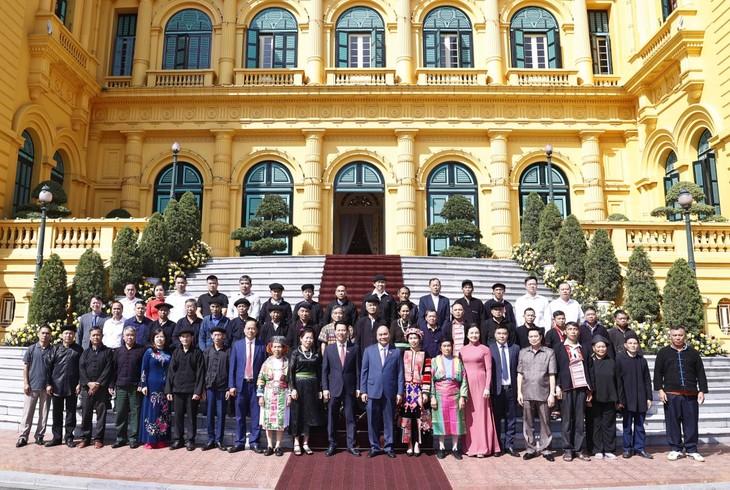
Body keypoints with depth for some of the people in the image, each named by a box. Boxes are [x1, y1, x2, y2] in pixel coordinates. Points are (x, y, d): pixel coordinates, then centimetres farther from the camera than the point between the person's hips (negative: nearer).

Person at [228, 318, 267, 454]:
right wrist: (231, 385, -2)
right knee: (240, 415, 8)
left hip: (256, 384, -1)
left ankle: (254, 442, 14)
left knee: (256, 415, 3)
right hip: (241, 384, 1)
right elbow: (232, 366, 4)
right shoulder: (237, 345, 5)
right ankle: (239, 442, 18)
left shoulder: (262, 346, 1)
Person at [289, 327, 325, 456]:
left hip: (312, 386, 3)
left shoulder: (317, 353, 4)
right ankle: (296, 442, 15)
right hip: (299, 386, -2)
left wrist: (320, 389, 1)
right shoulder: (296, 353, -3)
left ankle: (305, 442, 17)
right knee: (297, 414, 4)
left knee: (309, 414, 7)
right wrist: (293, 388, -12)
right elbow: (291, 372, -5)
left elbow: (319, 372, 5)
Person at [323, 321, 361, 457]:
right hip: (333, 388, 1)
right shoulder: (329, 349, 3)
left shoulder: (354, 348, 2)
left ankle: (351, 445, 15)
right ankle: (332, 444, 19)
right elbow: (324, 370, 3)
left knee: (350, 418, 5)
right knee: (332, 418, 7)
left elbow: (357, 369, 3)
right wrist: (325, 388, -3)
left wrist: (358, 388, -1)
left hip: (350, 388, 0)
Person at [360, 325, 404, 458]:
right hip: (373, 391, 0)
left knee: (389, 420, 8)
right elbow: (364, 371, 5)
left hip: (390, 392, 0)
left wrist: (400, 392, -2)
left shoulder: (396, 352, 5)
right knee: (373, 421, 5)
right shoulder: (369, 350, 5)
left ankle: (388, 447, 21)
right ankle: (374, 447, 19)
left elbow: (400, 373, 3)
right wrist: (363, 391, 0)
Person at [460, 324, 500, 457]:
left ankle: (483, 447, 8)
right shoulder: (462, 350, 9)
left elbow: (489, 369, -3)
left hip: (480, 384, -3)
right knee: (469, 415, 6)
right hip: (466, 384, 3)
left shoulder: (485, 349, 0)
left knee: (481, 413, 1)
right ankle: (470, 446, 15)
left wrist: (487, 387, -10)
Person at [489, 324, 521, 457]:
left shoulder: (515, 348, 6)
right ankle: (497, 446, 17)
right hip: (496, 389, -2)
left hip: (511, 388, 2)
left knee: (511, 418, 7)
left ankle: (509, 445, 18)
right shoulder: (489, 349, -2)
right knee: (496, 418, 6)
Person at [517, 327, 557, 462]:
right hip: (527, 394, 2)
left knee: (545, 422, 5)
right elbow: (520, 373, 10)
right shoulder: (523, 352, 9)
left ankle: (546, 449, 15)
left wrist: (552, 394, -5)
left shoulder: (549, 352, 1)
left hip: (543, 394, -2)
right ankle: (530, 449, 17)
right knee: (528, 423, 7)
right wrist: (519, 392, 5)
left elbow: (552, 375, -1)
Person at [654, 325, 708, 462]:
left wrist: (702, 391, 3)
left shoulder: (693, 353, 10)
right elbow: (658, 372, 4)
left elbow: (700, 373, 10)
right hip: (671, 394, -1)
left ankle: (691, 449, 16)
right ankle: (675, 449, 12)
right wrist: (660, 390, -5)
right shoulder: (663, 352, 6)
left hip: (691, 394, 1)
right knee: (673, 423, 3)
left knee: (691, 423, 5)